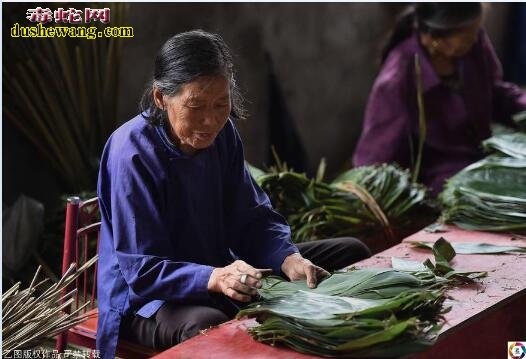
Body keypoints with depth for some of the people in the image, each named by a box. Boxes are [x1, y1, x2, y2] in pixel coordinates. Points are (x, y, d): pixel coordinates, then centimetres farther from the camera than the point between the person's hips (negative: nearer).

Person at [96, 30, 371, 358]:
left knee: (351, 252, 6)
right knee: (209, 326, -45)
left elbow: (253, 218, 2)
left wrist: (289, 259, -20)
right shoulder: (131, 153, -23)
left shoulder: (221, 133, -3)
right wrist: (214, 278, -43)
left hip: (220, 269, 8)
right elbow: (142, 269, -25)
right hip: (146, 297, -7)